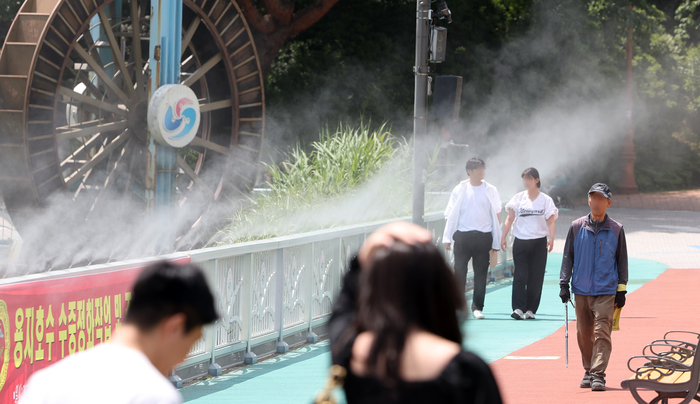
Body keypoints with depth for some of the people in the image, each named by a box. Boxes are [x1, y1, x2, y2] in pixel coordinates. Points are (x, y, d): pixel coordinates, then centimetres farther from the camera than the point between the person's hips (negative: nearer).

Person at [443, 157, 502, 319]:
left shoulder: (490, 191, 7)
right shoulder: (460, 190, 5)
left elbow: (496, 216, 11)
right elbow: (450, 215, 6)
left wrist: (496, 241, 6)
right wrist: (447, 238, -1)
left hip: (483, 237, 1)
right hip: (462, 236, -1)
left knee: (481, 274, 2)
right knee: (459, 272, -3)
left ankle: (477, 307, 10)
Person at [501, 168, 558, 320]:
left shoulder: (545, 200, 4)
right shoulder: (518, 198, 8)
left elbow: (551, 222, -1)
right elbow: (510, 219, 7)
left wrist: (551, 239, -16)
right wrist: (503, 237, -2)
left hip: (539, 243, 0)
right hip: (520, 242, 0)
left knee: (536, 277, 0)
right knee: (520, 276, -9)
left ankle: (530, 309, 7)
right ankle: (518, 308, -13)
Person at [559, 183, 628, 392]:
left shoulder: (616, 230, 3)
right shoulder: (577, 227, 5)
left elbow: (622, 261, 8)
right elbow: (568, 256, 10)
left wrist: (621, 290, 5)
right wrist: (564, 284, 3)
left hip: (606, 291, -2)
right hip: (581, 290, 2)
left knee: (602, 333, -13)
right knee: (584, 333, 8)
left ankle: (598, 375, -16)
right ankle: (588, 372, 22)